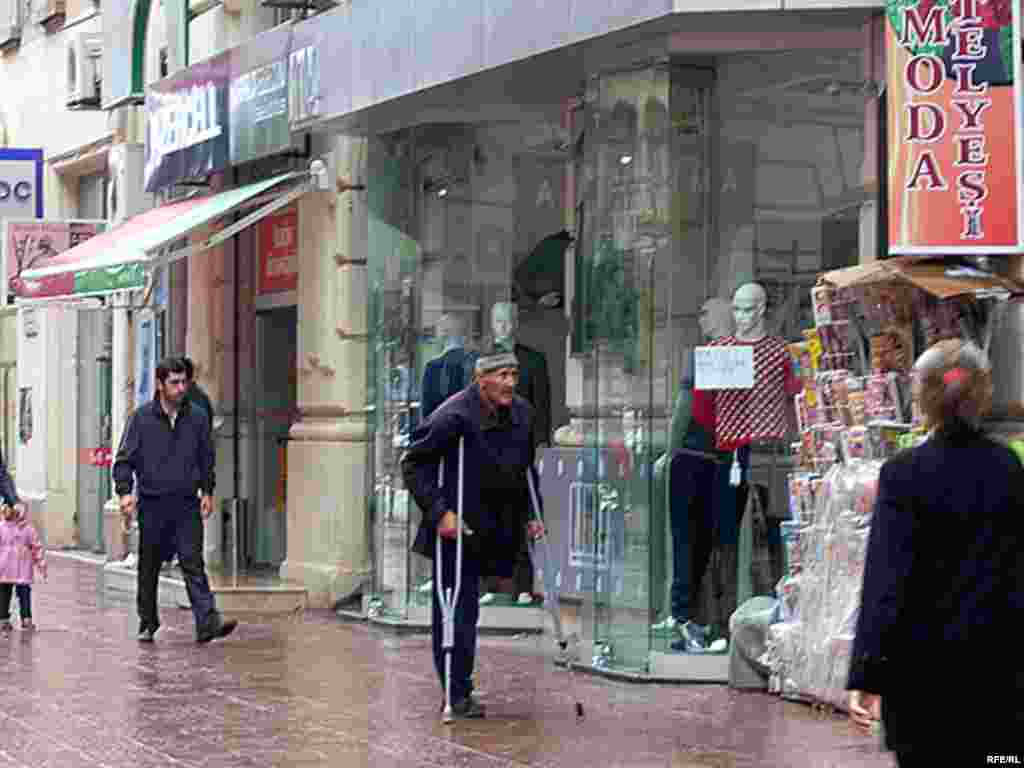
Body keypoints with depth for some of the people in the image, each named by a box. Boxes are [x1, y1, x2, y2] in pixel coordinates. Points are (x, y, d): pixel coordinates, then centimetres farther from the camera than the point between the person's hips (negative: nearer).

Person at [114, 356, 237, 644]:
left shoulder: (197, 417, 4)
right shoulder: (141, 418, -2)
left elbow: (206, 458, 14)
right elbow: (124, 458, -1)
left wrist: (207, 492, 8)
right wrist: (125, 491, -14)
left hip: (187, 505, 0)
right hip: (152, 504, 0)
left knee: (193, 564, -10)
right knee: (149, 568, 10)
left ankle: (208, 622, -19)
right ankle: (147, 623, 24)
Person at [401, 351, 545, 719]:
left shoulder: (522, 413, 5)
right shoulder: (455, 416, -17)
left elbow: (527, 469, 19)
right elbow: (413, 463, -13)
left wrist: (532, 516, 11)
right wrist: (438, 512, -20)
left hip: (496, 533, 6)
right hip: (457, 526, -6)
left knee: (465, 610, 11)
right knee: (457, 610, -5)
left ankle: (460, 688, 21)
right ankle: (458, 694, 2)